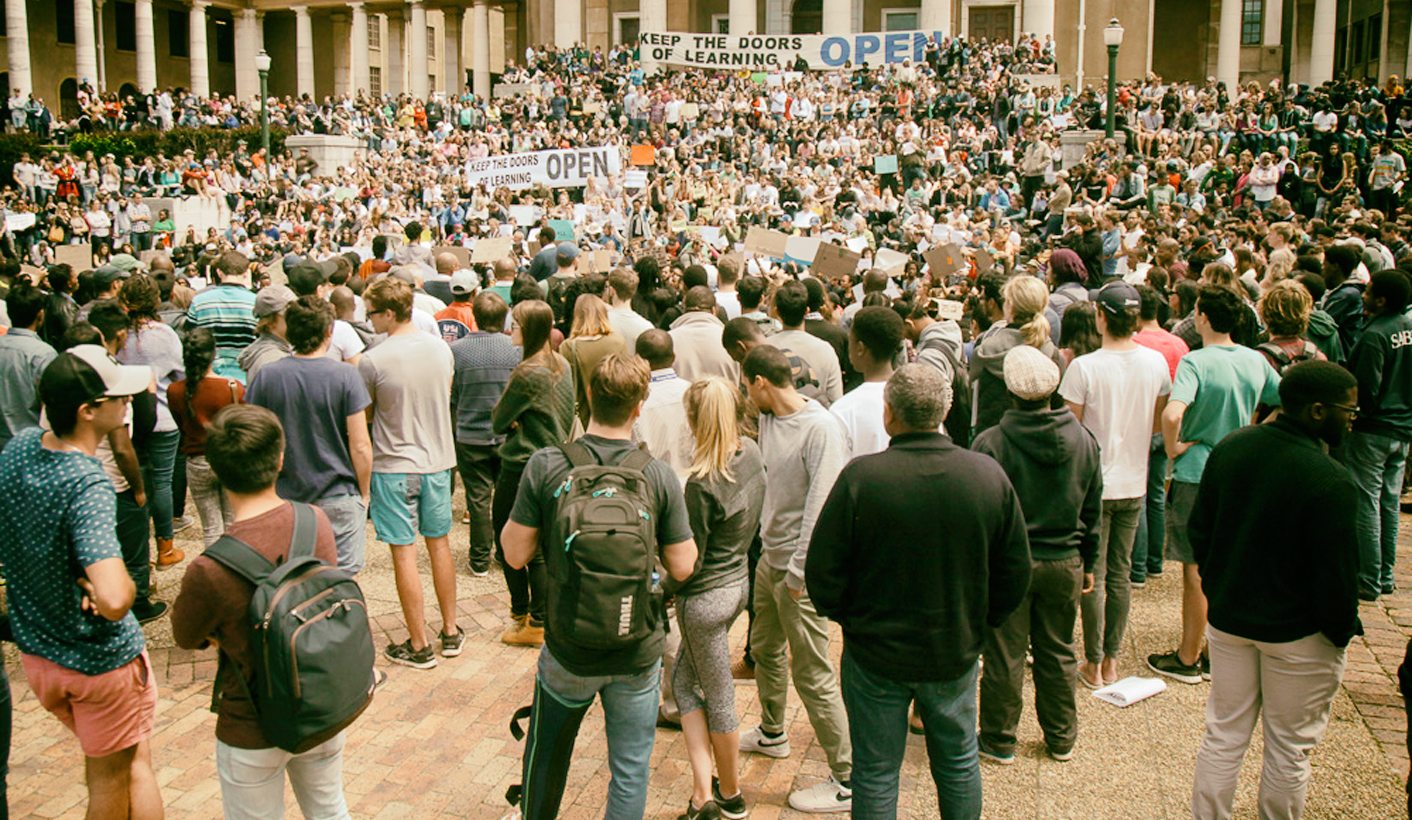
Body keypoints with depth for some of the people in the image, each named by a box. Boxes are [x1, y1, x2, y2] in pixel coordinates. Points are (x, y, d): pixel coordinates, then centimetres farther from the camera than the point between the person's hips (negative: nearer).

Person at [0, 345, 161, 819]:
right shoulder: (87, 485, -32)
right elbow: (113, 600, -43)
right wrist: (126, 583, -22)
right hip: (102, 658, -7)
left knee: (101, 763, 27)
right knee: (129, 767, 15)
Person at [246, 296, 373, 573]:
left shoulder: (266, 376, -4)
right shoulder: (344, 376, -11)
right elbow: (360, 446, -12)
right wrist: (364, 494, 3)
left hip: (285, 498, 3)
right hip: (338, 499, -2)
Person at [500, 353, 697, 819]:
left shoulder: (545, 466, -14)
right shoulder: (659, 476, -13)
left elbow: (516, 554, -8)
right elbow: (682, 568, -7)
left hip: (568, 648, 1)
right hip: (638, 653, -1)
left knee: (547, 754, 25)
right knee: (631, 771, 14)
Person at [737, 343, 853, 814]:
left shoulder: (822, 430, -21)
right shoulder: (768, 420, 5)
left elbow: (822, 507, -22)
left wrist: (798, 572, -19)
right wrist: (766, 538, 10)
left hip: (799, 570, -9)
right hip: (770, 557, 9)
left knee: (813, 675, -4)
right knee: (765, 650, 25)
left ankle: (848, 780, 6)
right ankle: (772, 734, 47)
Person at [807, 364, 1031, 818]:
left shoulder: (861, 477, -21)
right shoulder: (989, 474, -10)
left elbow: (823, 572, -15)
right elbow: (1015, 573, -1)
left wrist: (849, 617, 4)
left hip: (876, 652, -3)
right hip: (956, 653, 3)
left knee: (875, 772, 13)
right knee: (959, 763, 22)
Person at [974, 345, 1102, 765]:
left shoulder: (992, 443, -17)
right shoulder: (1083, 440, -3)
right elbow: (1093, 511, 6)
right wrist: (1088, 563, 16)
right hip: (1064, 562, 4)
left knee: (1004, 655, 8)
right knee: (1059, 653, 17)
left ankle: (999, 740, 20)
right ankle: (1061, 739, 29)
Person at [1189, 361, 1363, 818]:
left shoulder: (1229, 449, -6)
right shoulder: (1331, 483, -26)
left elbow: (1200, 529, 4)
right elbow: (1337, 574, -20)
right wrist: (1342, 632, -2)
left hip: (1228, 617, 6)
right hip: (1298, 635, -5)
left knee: (1224, 734, 18)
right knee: (1290, 746, 14)